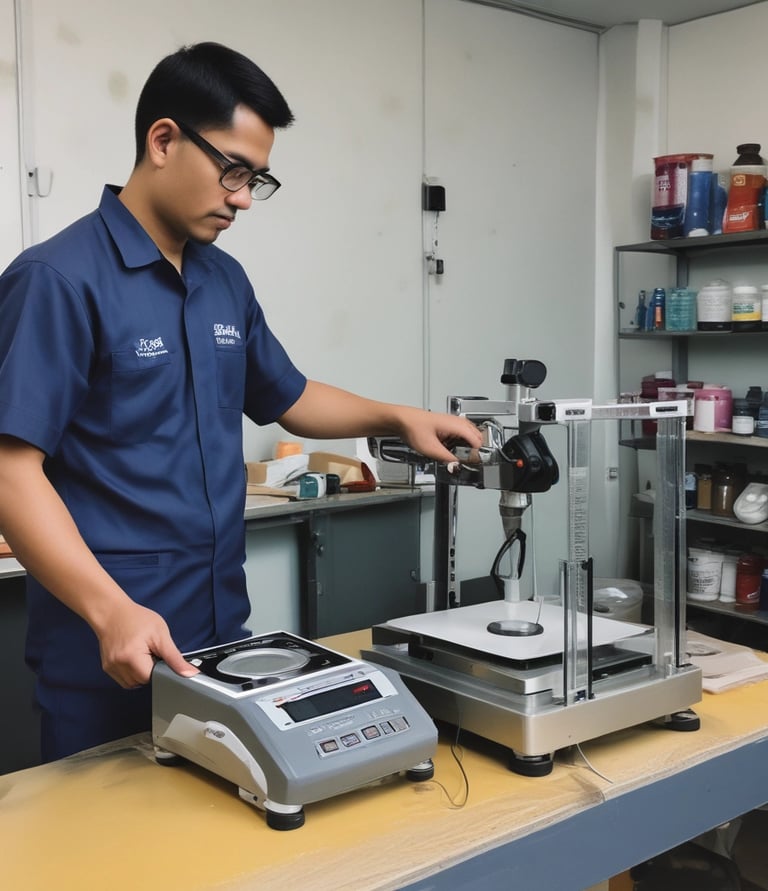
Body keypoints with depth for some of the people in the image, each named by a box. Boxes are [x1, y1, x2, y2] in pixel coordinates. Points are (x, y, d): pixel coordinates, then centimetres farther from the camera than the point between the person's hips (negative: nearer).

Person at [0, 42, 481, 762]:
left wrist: (398, 419, 8)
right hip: (109, 654, -6)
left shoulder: (226, 281, 9)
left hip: (223, 632, 7)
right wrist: (111, 612, -28)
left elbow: (287, 398, 22)